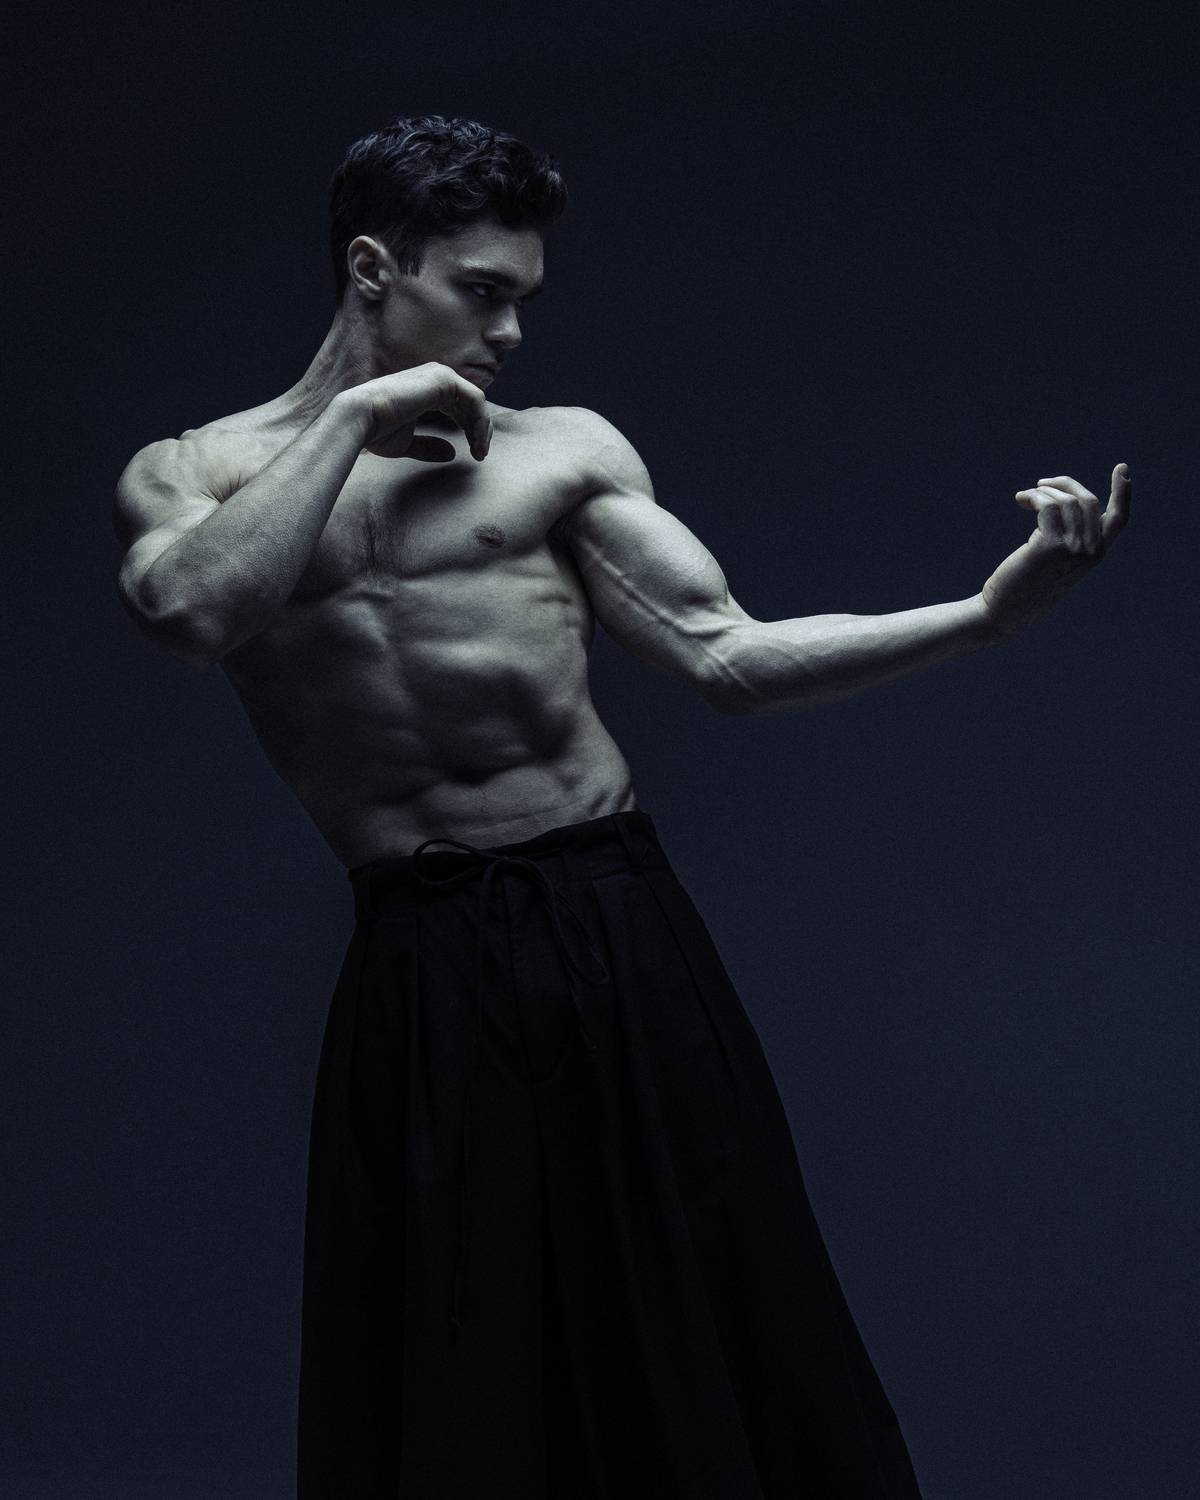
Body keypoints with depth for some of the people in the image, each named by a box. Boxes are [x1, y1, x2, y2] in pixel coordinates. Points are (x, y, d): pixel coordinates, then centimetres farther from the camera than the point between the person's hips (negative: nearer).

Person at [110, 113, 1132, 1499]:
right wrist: (351, 424, -7)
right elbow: (186, 612, -15)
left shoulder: (561, 450, 8)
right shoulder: (191, 474, 8)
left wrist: (990, 611, -14)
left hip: (619, 939, 1)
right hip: (420, 979, -1)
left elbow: (731, 662, -1)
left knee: (698, 1359, 5)